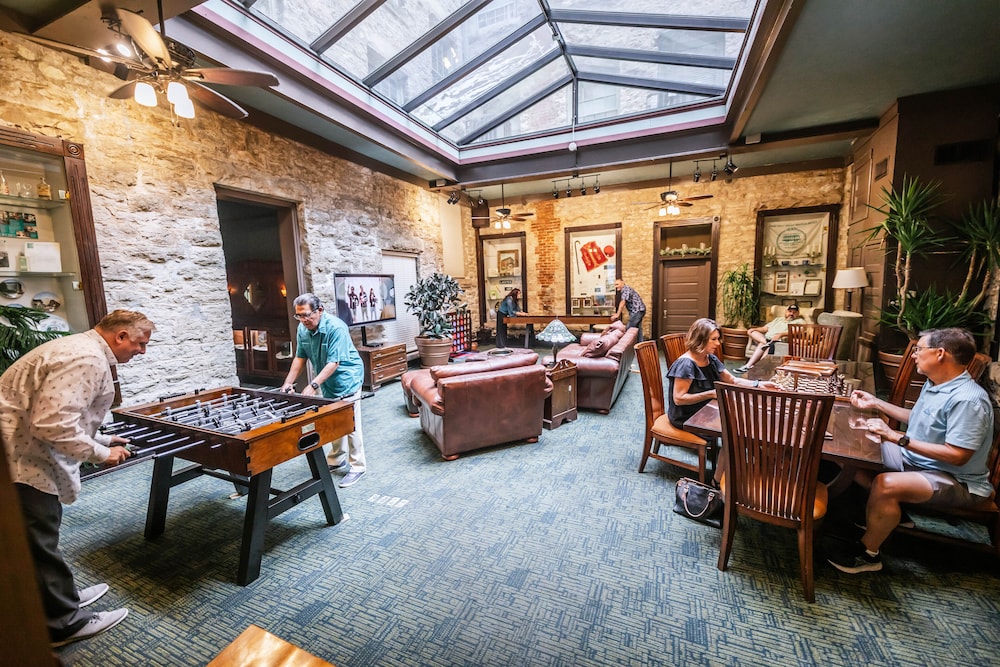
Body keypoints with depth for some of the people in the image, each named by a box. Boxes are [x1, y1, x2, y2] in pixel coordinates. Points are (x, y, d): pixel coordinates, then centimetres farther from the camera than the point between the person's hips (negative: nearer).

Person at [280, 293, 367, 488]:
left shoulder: (336, 328, -25)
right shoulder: (302, 329, -3)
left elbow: (334, 363, -28)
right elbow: (300, 358, 4)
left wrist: (313, 385, -33)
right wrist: (288, 383, -3)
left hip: (347, 379, -7)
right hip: (327, 383, 7)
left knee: (350, 424, -4)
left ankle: (357, 466, 8)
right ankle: (337, 461, 33)